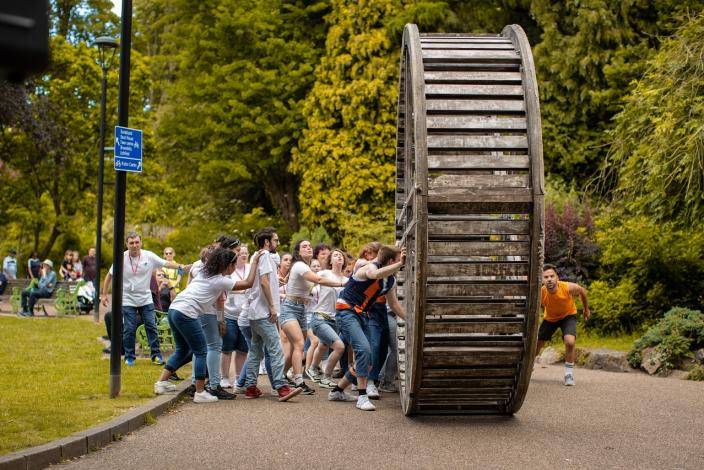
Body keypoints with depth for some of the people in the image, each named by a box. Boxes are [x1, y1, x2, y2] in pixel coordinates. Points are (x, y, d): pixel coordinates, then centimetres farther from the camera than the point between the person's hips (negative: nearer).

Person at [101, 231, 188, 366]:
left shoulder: (149, 256, -7)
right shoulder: (122, 258, -9)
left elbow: (165, 263, -6)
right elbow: (109, 276, 2)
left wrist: (179, 266, -23)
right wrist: (104, 294, 3)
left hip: (146, 299, 1)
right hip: (128, 300, -1)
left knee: (151, 327, 0)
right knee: (129, 329, -1)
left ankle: (156, 355, 8)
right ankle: (129, 357, 13)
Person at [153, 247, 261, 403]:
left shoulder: (205, 273, 18)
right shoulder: (220, 281, -7)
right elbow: (248, 283, -8)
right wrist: (254, 262, 1)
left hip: (174, 309, 9)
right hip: (186, 314, -9)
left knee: (182, 350, 21)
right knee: (201, 352, 0)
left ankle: (161, 382, 21)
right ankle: (200, 393, 1)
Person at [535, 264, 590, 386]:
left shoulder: (569, 288, -33)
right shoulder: (540, 293, -33)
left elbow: (582, 291, -9)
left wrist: (586, 309, 5)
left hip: (568, 316, -2)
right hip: (550, 318, 2)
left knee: (570, 342, -26)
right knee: (536, 344, 7)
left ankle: (569, 374, -6)